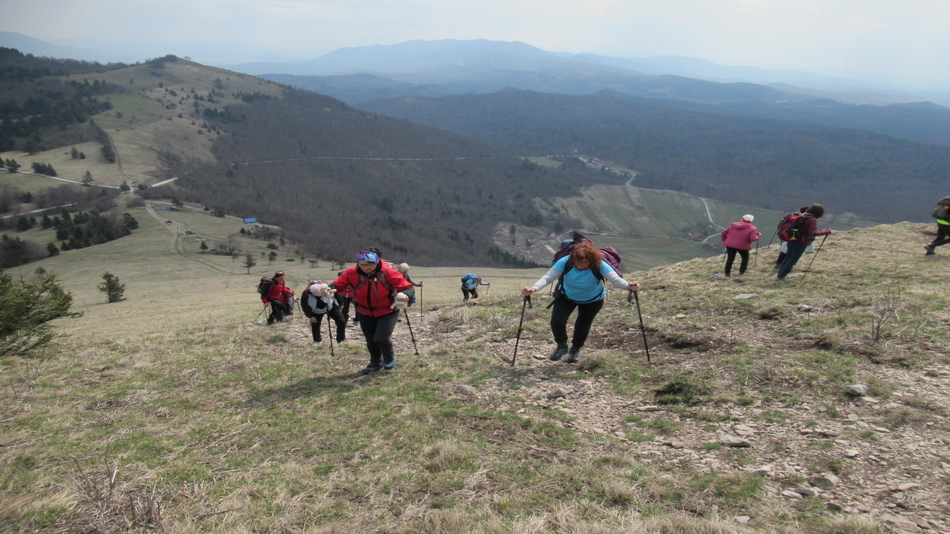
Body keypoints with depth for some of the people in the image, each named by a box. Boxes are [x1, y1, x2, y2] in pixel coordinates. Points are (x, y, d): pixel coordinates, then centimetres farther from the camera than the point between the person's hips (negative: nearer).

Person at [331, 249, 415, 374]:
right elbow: (337, 284, -14)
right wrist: (329, 289, -39)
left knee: (381, 338, -17)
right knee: (370, 341, 15)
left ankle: (390, 358, 18)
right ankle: (375, 364, 44)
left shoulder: (388, 273, -25)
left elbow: (408, 288, -26)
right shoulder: (352, 273, -16)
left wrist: (404, 294, -50)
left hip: (387, 312, -3)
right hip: (365, 313, 4)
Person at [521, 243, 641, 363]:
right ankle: (562, 346, 20)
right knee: (556, 322, -14)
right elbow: (548, 277, -38)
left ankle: (575, 349, 39)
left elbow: (616, 279, -44)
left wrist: (628, 286, -67)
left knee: (582, 326, 3)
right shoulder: (565, 262, -32)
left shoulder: (599, 265, -33)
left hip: (592, 300, 0)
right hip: (567, 297, 1)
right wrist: (533, 288, -56)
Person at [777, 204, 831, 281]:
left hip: (792, 241, 8)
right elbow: (813, 233, -27)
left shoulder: (802, 215, 8)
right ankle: (781, 276, 5)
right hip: (801, 244, -8)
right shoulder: (812, 220, -17)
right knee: (792, 260, 2)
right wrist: (825, 232, -20)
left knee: (788, 257, 19)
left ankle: (780, 274, 26)